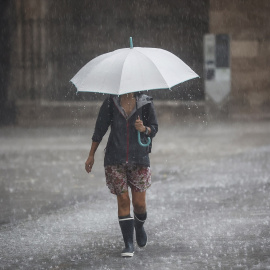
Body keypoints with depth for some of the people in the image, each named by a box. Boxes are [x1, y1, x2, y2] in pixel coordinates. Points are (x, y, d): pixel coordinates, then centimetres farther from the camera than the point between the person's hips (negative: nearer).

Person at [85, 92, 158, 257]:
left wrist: (144, 129, -17)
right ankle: (129, 244, 1)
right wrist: (91, 155, 8)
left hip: (139, 159, 0)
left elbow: (154, 128, 6)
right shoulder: (111, 103, 2)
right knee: (123, 200, -4)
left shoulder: (145, 103, 1)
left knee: (139, 203, -1)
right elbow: (100, 129, 7)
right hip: (115, 160, 0)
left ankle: (139, 226, 33)